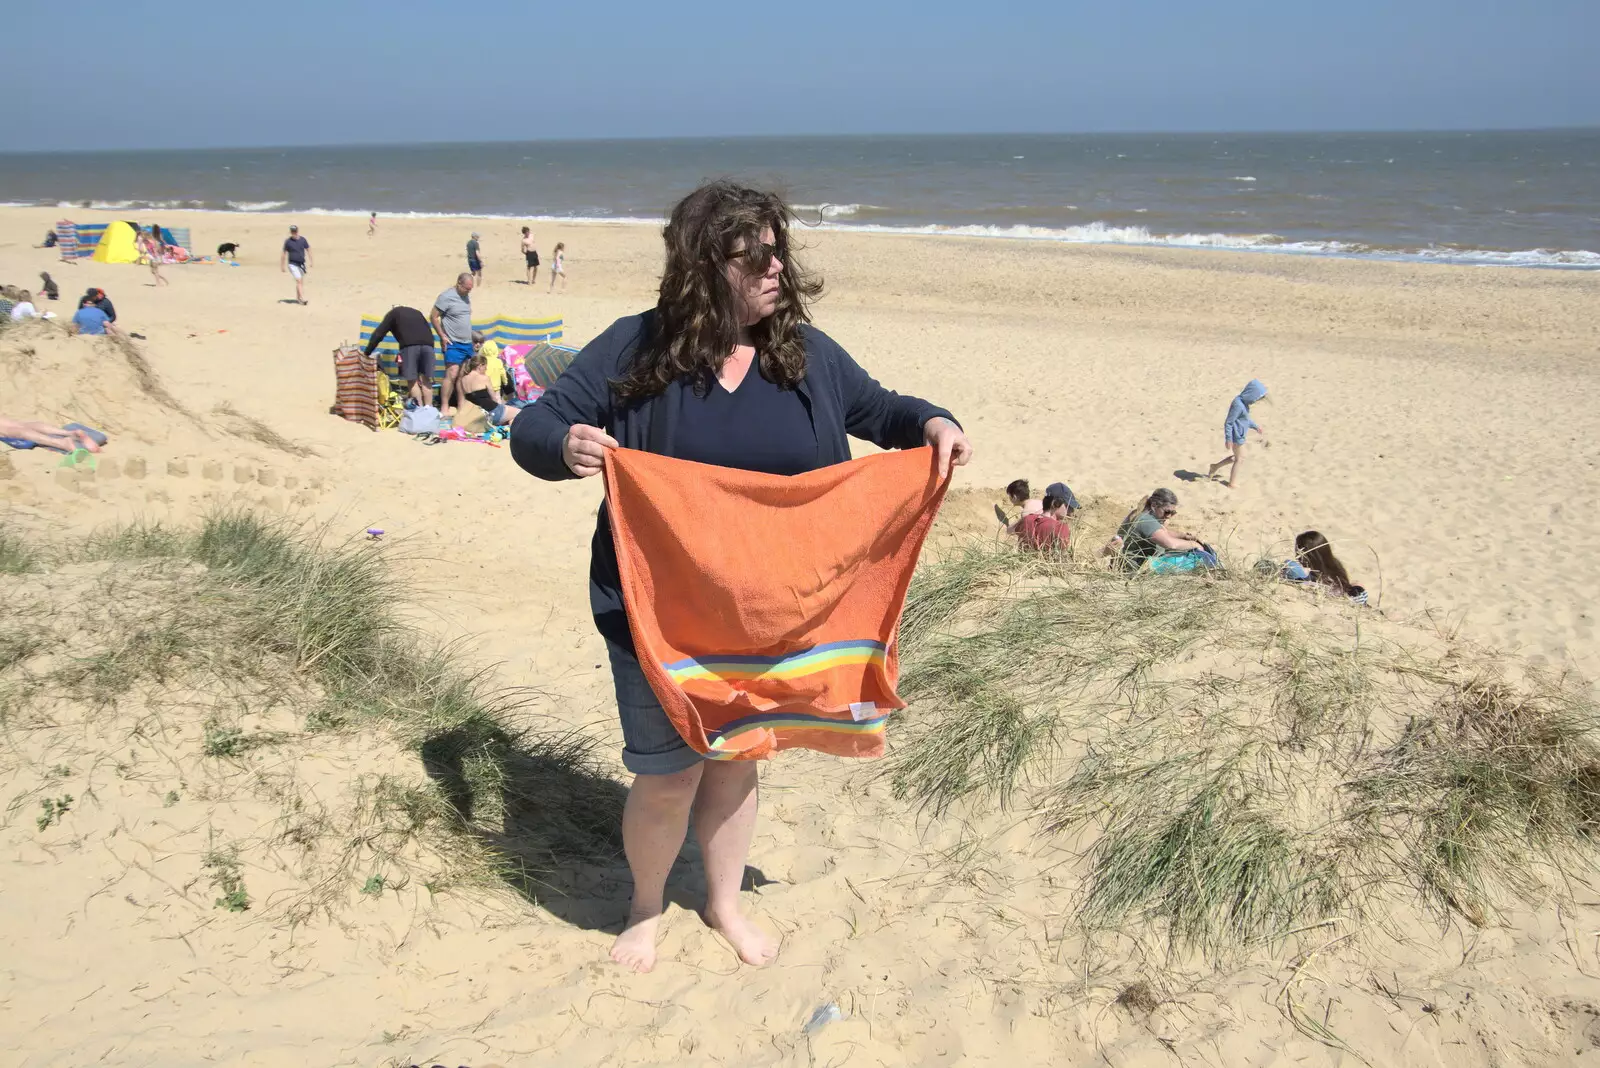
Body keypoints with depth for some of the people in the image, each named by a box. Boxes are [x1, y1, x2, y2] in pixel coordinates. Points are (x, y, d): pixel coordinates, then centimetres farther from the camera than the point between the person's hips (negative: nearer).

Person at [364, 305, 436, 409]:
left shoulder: (393, 313, 23)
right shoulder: (417, 313, 36)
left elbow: (378, 334, 17)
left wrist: (366, 353, 21)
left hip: (410, 345, -4)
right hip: (428, 344, 4)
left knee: (412, 380, 2)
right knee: (426, 380, 8)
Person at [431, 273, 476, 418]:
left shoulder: (466, 297, 13)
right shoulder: (446, 296, -11)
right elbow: (433, 317, -10)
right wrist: (442, 336, -13)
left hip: (467, 343, 7)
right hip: (453, 344, -7)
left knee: (462, 376, 8)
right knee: (451, 375, -13)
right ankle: (444, 408, -10)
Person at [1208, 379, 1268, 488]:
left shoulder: (1244, 402, 4)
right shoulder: (1238, 405, -26)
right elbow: (1228, 422, -23)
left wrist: (1256, 426, 19)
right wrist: (1228, 439, -19)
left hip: (1239, 435, 9)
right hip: (1236, 436, -9)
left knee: (1237, 457, 23)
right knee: (1240, 459, 7)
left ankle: (1215, 467, 32)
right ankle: (1232, 483, 19)